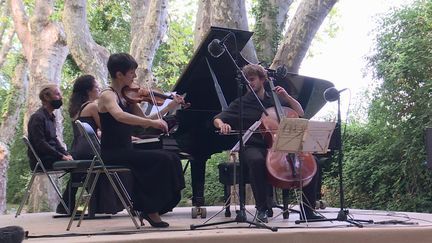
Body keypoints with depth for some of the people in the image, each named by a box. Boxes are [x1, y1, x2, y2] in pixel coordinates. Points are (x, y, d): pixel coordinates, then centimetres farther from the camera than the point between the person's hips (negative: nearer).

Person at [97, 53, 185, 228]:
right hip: (112, 154, -8)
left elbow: (144, 122, 12)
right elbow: (120, 116, -32)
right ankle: (151, 210, -7)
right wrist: (152, 122, -38)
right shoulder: (107, 95, -10)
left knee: (171, 158, -6)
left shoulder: (127, 97, 13)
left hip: (126, 151, 8)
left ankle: (147, 208, 0)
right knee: (161, 160, -21)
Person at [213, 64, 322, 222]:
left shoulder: (275, 99, 17)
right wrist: (222, 124, -21)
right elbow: (217, 119, 3)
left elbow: (300, 113, 17)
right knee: (257, 160, -40)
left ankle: (308, 211, -8)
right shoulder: (241, 103, 10)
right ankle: (262, 208, -25)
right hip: (253, 147, -3)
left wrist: (286, 97, 3)